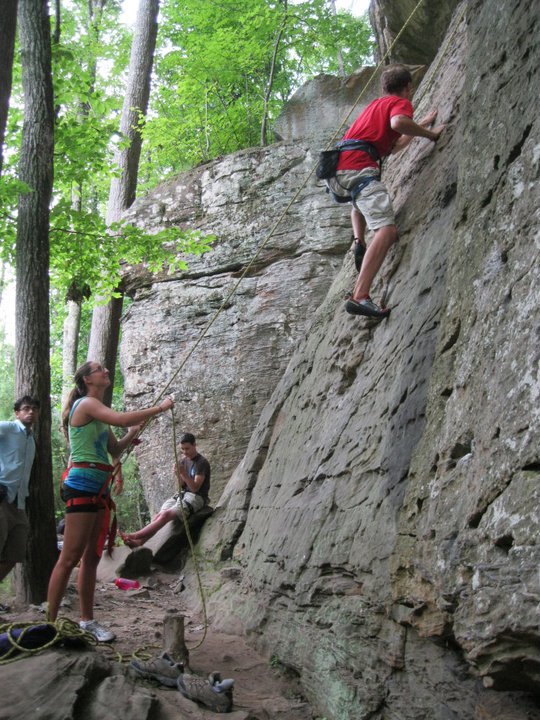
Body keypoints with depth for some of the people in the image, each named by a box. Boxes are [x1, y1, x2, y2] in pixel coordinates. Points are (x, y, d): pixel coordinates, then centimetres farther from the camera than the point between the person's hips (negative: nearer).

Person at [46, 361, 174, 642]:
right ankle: (49, 622, -4)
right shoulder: (86, 403, -8)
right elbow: (121, 419, -24)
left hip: (99, 489, 9)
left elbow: (115, 449, 24)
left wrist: (133, 433, 7)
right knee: (70, 557, -9)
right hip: (82, 484, -9)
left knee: (91, 556, 11)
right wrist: (159, 408, -14)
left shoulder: (98, 410, 20)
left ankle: (87, 620, 19)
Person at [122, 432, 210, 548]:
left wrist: (184, 474, -29)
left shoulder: (202, 463, -9)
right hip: (183, 494, 7)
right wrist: (178, 475, -10)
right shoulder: (184, 460, 12)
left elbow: (195, 488, -15)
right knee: (159, 515, -20)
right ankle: (139, 541, -36)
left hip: (196, 497, -7)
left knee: (166, 515, -28)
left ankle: (134, 536, -36)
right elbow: (181, 486, 12)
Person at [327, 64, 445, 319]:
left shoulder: (376, 104, 35)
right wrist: (430, 133, -1)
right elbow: (398, 122, -16)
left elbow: (392, 147, 43)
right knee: (387, 230, -20)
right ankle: (360, 296, -37)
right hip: (358, 168, -8)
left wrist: (421, 125, 49)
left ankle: (358, 242, 16)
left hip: (337, 171, 9)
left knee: (361, 201, 42)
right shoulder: (401, 102, 9)